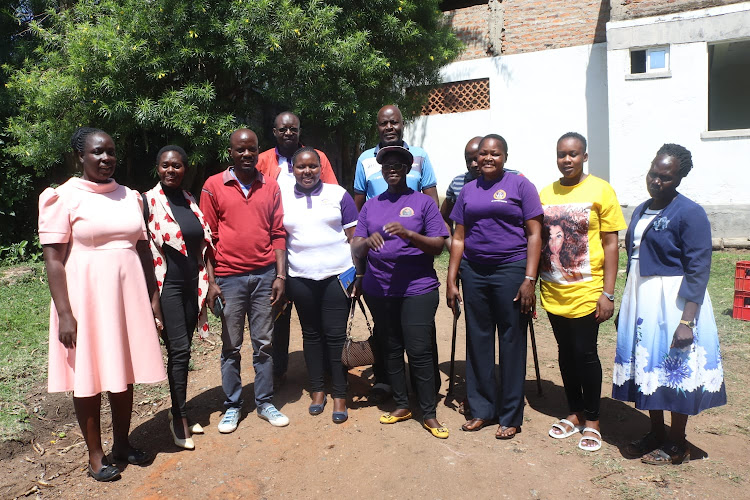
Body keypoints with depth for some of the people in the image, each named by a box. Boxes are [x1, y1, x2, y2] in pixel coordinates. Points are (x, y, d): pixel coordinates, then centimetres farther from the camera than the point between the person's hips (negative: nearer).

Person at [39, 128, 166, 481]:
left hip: (128, 296, 4)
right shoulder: (62, 197, -5)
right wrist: (64, 313, -15)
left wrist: (153, 299, 10)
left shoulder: (130, 196, 9)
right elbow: (53, 259, -9)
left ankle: (122, 444, 30)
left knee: (124, 373, 13)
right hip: (85, 298, -4)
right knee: (88, 378, 6)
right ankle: (95, 455, 22)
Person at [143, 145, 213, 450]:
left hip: (191, 285, 5)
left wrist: (208, 282, 12)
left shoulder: (191, 202, 11)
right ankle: (179, 417, 6)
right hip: (165, 285, -5)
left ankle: (178, 413, 23)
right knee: (179, 348, -8)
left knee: (181, 350, 11)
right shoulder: (148, 201, -5)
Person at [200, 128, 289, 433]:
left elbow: (278, 233, 7)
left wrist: (280, 275, 0)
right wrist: (210, 281, -4)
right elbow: (208, 236, 0)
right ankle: (232, 406, 22)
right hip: (229, 277, -1)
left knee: (264, 343, 9)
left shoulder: (270, 187, 7)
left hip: (265, 275, 2)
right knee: (231, 345, 8)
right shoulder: (214, 185, 1)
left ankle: (265, 403, 22)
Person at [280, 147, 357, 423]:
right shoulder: (282, 197, 7)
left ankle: (339, 395, 12)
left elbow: (354, 236, 3)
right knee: (311, 333, 12)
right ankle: (317, 389, 26)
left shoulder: (338, 194, 2)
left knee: (335, 334, 0)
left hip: (337, 275, -2)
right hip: (301, 277, 2)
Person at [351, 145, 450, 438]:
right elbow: (356, 248, 7)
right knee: (390, 349, 13)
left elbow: (438, 246, -5)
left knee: (419, 351, -4)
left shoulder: (423, 202, 2)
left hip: (418, 288, -4)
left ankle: (429, 414, 11)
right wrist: (367, 241, -17)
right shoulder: (370, 206, 13)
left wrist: (408, 234, -21)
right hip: (379, 290, 4)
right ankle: (401, 405, 28)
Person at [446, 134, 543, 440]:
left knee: (511, 341, 4)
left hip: (510, 270, -4)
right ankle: (482, 410, 24)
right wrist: (451, 281, 6)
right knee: (478, 340, 10)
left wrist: (529, 279, -12)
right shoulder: (467, 191, 12)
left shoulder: (520, 185, 1)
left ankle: (510, 416, 18)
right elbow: (458, 239, 11)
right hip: (473, 273, 4)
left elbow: (534, 234, -4)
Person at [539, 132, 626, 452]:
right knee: (566, 353, 13)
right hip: (553, 292, 4)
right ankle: (574, 413, 30)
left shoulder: (600, 191, -6)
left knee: (585, 353, 3)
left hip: (586, 291, -4)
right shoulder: (545, 194, 6)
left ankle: (592, 420, 21)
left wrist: (608, 293, -11)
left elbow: (611, 245, -7)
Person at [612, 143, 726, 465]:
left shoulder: (689, 213, -12)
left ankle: (677, 445, 21)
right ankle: (656, 434, 30)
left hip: (673, 302, -7)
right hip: (639, 299, 7)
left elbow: (698, 270, -16)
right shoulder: (641, 211, 10)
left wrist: (687, 321, -21)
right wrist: (626, 306, 16)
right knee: (647, 366, 14)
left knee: (675, 369, 4)